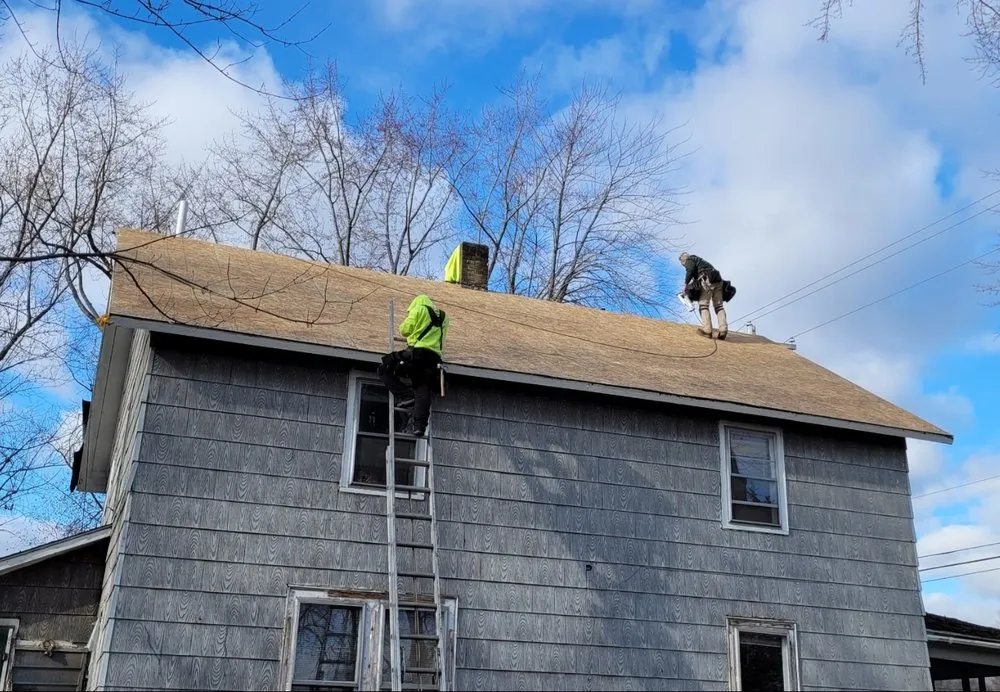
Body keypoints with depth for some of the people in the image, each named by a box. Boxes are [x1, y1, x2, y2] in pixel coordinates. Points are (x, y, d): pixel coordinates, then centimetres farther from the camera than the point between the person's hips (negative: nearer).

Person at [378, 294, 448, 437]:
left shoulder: (419, 309, 8)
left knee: (385, 370, 4)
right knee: (423, 391, 0)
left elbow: (405, 330, 5)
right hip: (434, 357, 6)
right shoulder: (442, 316, 26)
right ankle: (419, 424, -12)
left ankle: (405, 396, -11)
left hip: (417, 352, -6)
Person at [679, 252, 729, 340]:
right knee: (719, 306, 6)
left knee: (703, 305, -1)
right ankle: (723, 329, -9)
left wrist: (686, 284, -5)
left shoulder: (689, 260, 13)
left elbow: (690, 269, -8)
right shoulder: (700, 261, 39)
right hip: (718, 281, 7)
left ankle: (707, 330, -11)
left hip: (707, 280, -7)